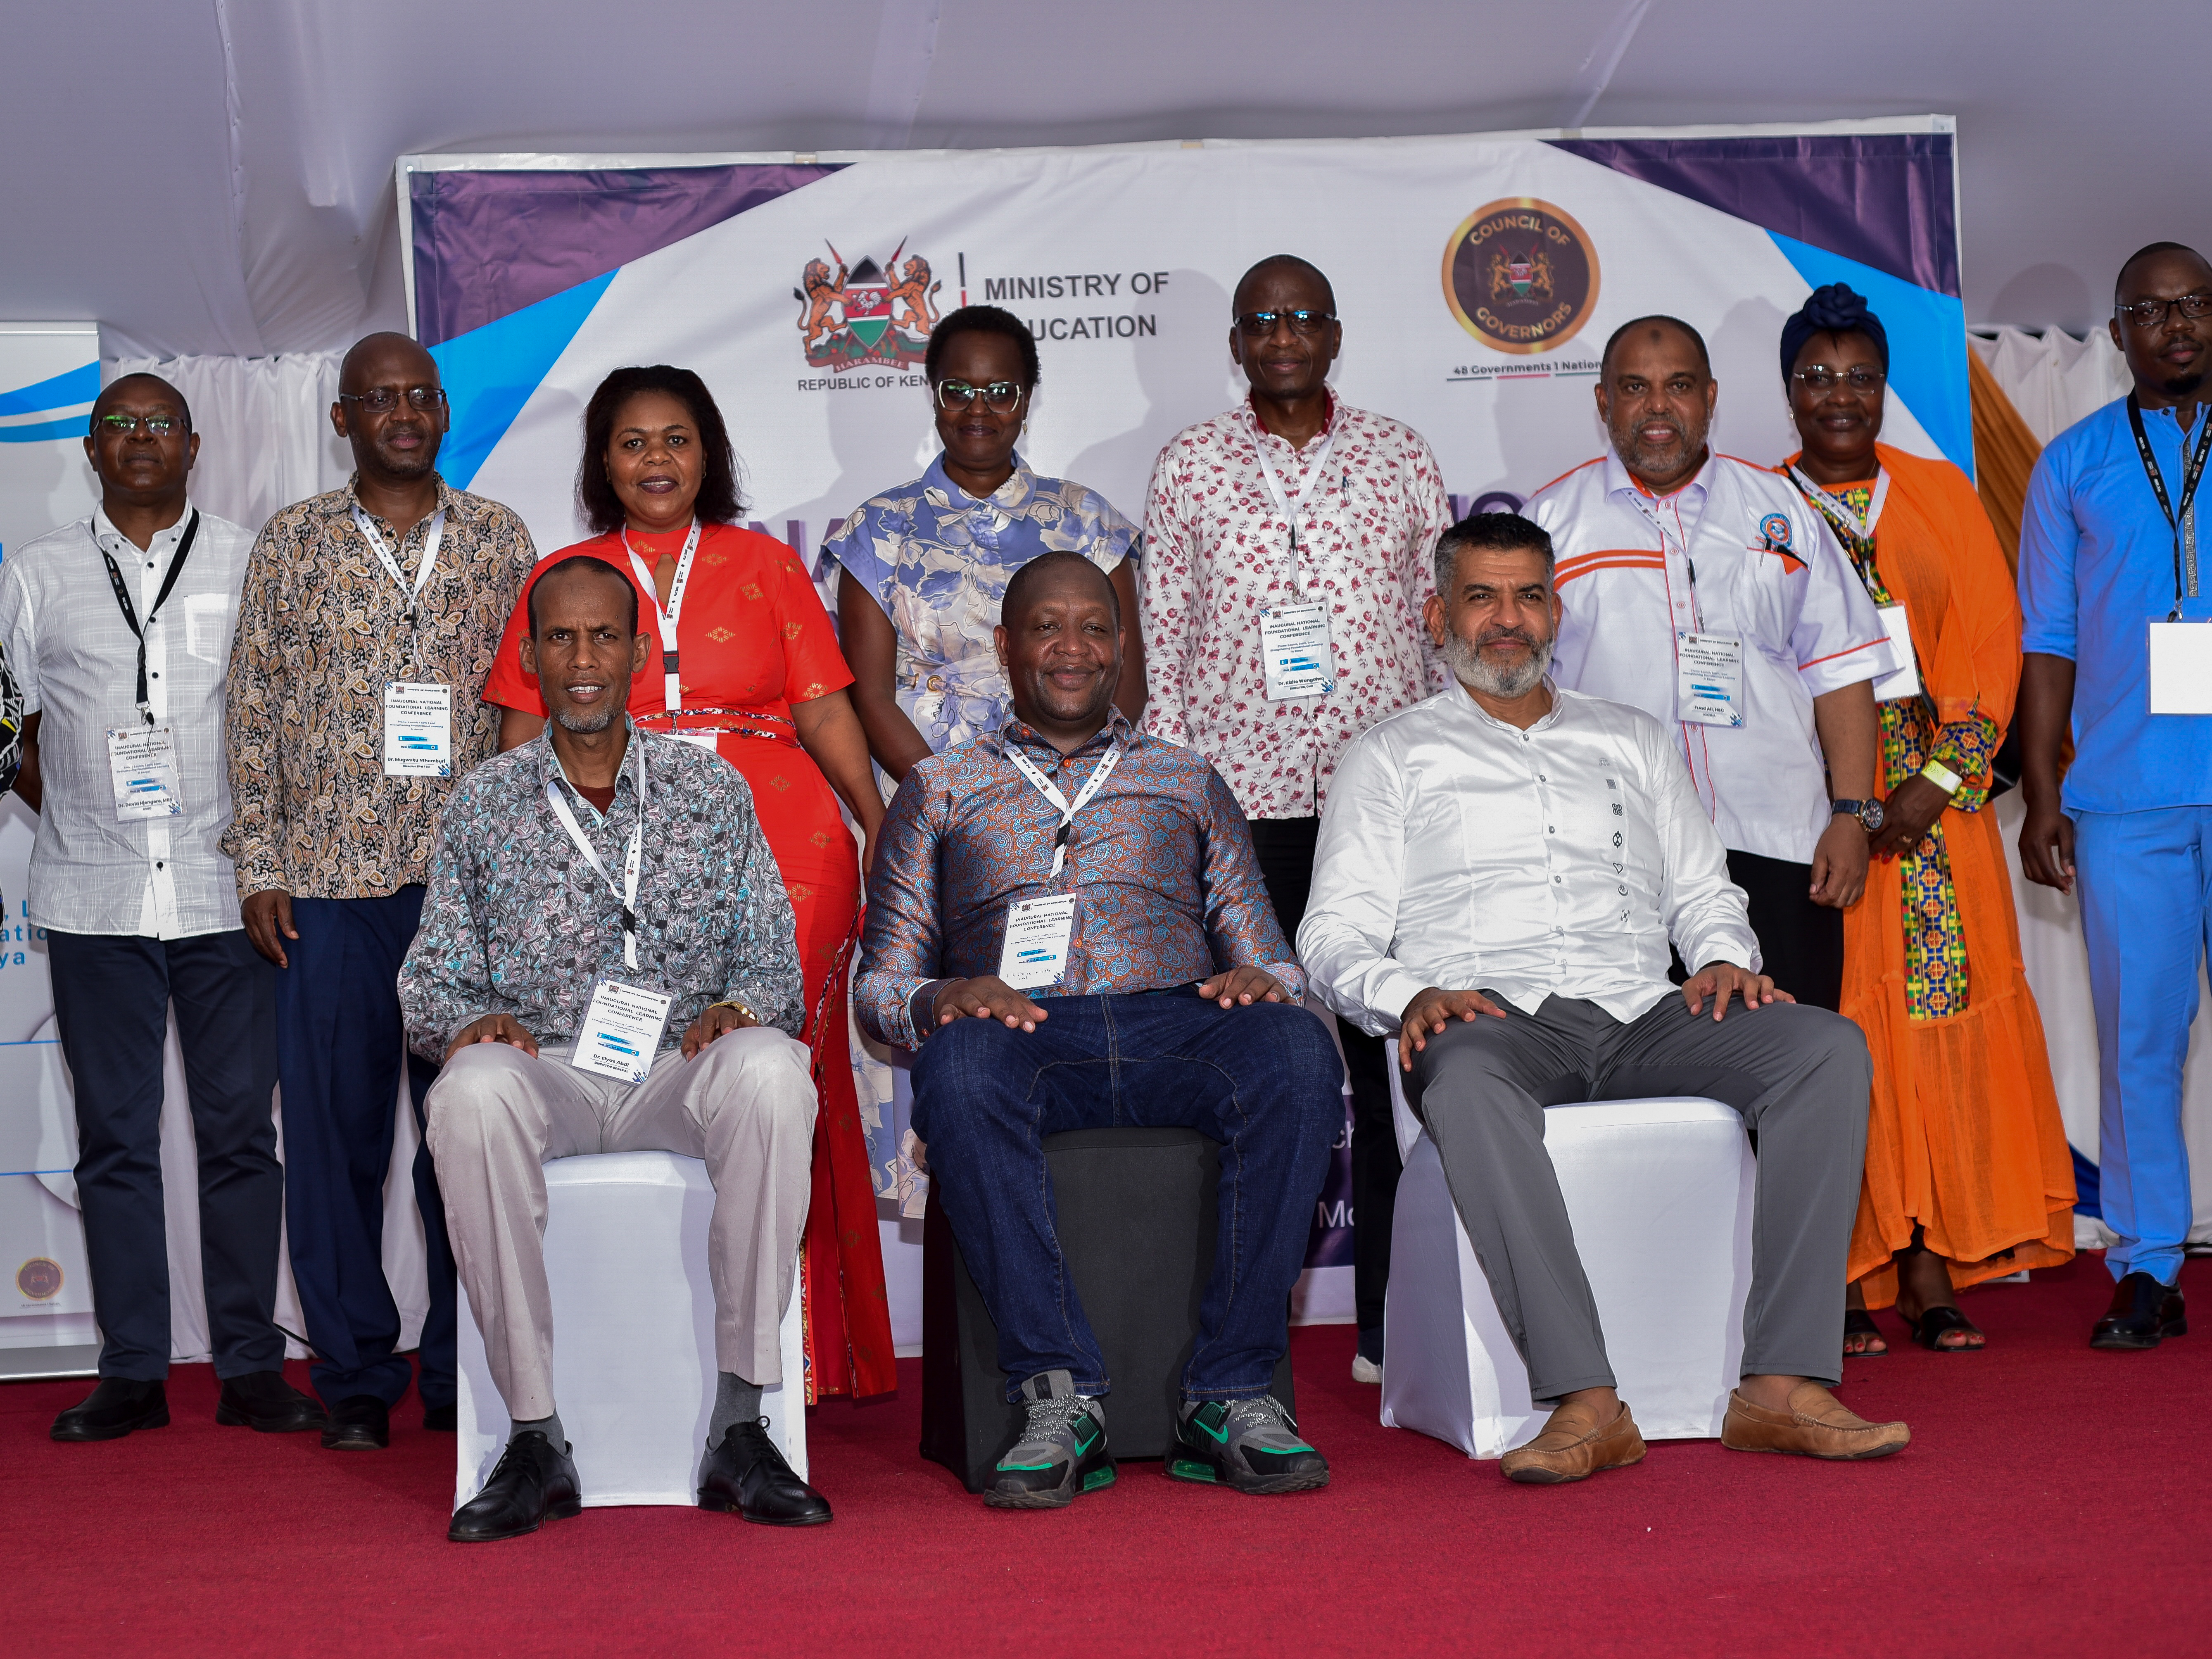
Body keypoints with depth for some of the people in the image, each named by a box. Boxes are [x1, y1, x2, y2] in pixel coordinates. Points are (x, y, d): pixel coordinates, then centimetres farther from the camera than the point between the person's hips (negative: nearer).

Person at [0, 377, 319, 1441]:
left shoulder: (251, 564, 8)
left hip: (226, 895, -1)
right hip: (93, 902, 1)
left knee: (240, 1132, 1)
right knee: (115, 1137, 3)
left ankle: (250, 1367, 7)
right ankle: (132, 1373, 9)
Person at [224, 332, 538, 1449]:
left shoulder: (497, 537, 10)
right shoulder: (293, 542, 7)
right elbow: (254, 710, 6)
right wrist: (259, 870, 1)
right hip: (329, 881, 0)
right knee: (336, 1127, 2)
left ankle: (465, 1372, 12)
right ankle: (356, 1378, 12)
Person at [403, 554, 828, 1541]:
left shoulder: (713, 792, 13)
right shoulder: (484, 805, 12)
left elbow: (776, 965, 11)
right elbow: (429, 983, 11)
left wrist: (738, 1008, -12)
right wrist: (470, 1024, -13)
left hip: (683, 1073, 0)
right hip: (543, 1072, 0)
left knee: (771, 1071, -35)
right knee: (472, 1091, -36)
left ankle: (739, 1429, -30)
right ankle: (535, 1439, -28)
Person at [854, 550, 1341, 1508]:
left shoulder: (1186, 782, 29)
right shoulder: (940, 791, 25)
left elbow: (1266, 953, 22)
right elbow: (879, 983, 17)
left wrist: (1262, 979, -5)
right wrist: (942, 999, -9)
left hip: (1176, 1020, 1)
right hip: (1023, 1031, -1)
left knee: (1296, 1053, -33)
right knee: (961, 1069, -38)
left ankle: (1230, 1395, -29)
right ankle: (1060, 1395, -33)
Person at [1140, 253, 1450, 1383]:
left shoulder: (1401, 461, 10)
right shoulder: (1190, 467, 8)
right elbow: (1162, 644, 7)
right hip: (1240, 800, 0)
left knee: (1391, 1055, 0)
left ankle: (1394, 1323, 8)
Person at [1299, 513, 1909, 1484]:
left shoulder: (1631, 741, 28)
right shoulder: (1393, 756, 18)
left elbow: (1704, 893, 25)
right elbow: (1335, 934, 8)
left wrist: (1725, 958, 1)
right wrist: (1410, 995, -13)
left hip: (1642, 1017, 3)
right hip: (1493, 1020, -3)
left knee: (1828, 1046, -25)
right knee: (1467, 1081, -41)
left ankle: (1783, 1383, -32)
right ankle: (1585, 1403, -44)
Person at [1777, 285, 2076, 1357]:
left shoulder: (1940, 496, 12)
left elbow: (1991, 639, 6)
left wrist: (1940, 778, -8)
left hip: (1936, 795, 2)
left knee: (1944, 1011, -3)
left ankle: (1933, 1268, 3)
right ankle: (1844, 1279, -1)